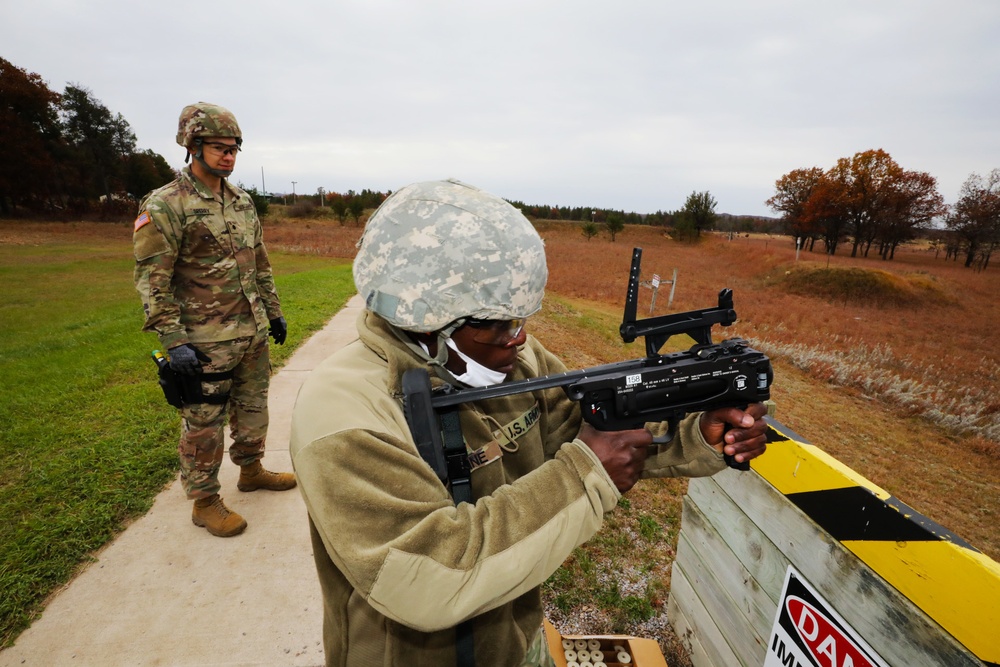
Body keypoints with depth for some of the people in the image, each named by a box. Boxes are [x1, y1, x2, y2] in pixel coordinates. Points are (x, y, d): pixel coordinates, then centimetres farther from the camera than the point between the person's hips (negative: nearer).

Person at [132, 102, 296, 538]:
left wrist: (274, 311, 16)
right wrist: (174, 341, -19)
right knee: (203, 422, 5)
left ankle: (251, 470, 39)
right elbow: (151, 281, -14)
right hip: (207, 341, -6)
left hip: (253, 334, 7)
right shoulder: (164, 206, -10)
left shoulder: (243, 203, 10)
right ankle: (204, 501, 22)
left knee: (253, 407, 19)